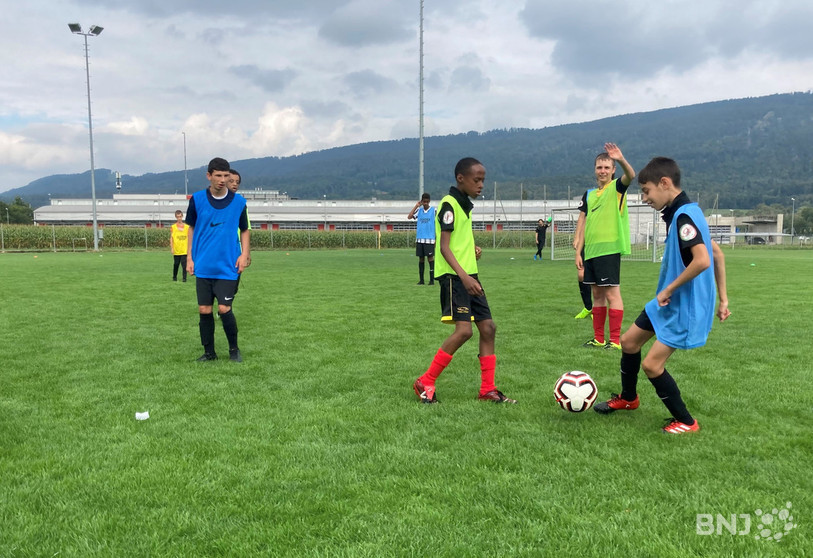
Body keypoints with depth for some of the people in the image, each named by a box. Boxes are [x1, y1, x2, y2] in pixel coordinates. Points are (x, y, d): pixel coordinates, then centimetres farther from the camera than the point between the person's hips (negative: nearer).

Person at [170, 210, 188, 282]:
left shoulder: (186, 226, 7)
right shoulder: (173, 227, 3)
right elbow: (171, 238, 2)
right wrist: (171, 248, -5)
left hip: (184, 250, 0)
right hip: (176, 250, 0)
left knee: (184, 264, -8)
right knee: (176, 264, 10)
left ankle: (184, 278, -3)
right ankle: (174, 277, 26)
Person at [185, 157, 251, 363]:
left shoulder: (238, 201, -1)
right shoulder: (197, 199, 0)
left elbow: (245, 230, 9)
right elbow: (192, 228, 11)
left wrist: (244, 255, -4)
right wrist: (189, 257, 5)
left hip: (228, 267, -2)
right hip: (203, 267, 2)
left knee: (224, 309, -7)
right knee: (204, 310, 4)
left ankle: (234, 349, 15)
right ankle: (209, 353, 20)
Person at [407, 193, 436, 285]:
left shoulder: (434, 211, 1)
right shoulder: (419, 210, 10)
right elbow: (409, 217, -3)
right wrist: (416, 206, -3)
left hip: (429, 239, -3)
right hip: (419, 238, 3)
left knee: (430, 257, -4)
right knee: (421, 258, 6)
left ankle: (432, 279, -1)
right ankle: (421, 280, 12)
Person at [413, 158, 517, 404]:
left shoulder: (466, 205, 17)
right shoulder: (449, 204, -11)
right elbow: (444, 247, -18)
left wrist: (472, 249, 7)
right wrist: (463, 276, -28)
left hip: (469, 274, 9)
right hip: (453, 275, -9)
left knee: (488, 327, 6)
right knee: (464, 330, -17)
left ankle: (487, 389, 15)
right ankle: (425, 383, -4)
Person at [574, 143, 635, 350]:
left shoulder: (617, 188, 0)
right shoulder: (589, 194, 16)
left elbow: (631, 175, -23)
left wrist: (621, 160, -42)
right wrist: (578, 251, 10)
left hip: (610, 249, -6)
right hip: (591, 250, 6)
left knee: (612, 293, -6)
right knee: (597, 294, 11)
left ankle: (615, 340, -1)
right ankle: (598, 339, 20)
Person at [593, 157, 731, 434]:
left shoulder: (684, 215, -22)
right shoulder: (683, 213, 7)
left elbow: (702, 260, -34)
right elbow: (717, 253, 12)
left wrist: (669, 289, -21)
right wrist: (722, 297, 15)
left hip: (685, 307, -10)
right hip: (668, 302, 10)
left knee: (652, 364, -7)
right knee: (629, 341, 17)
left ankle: (686, 422, 13)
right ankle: (627, 398, 39)